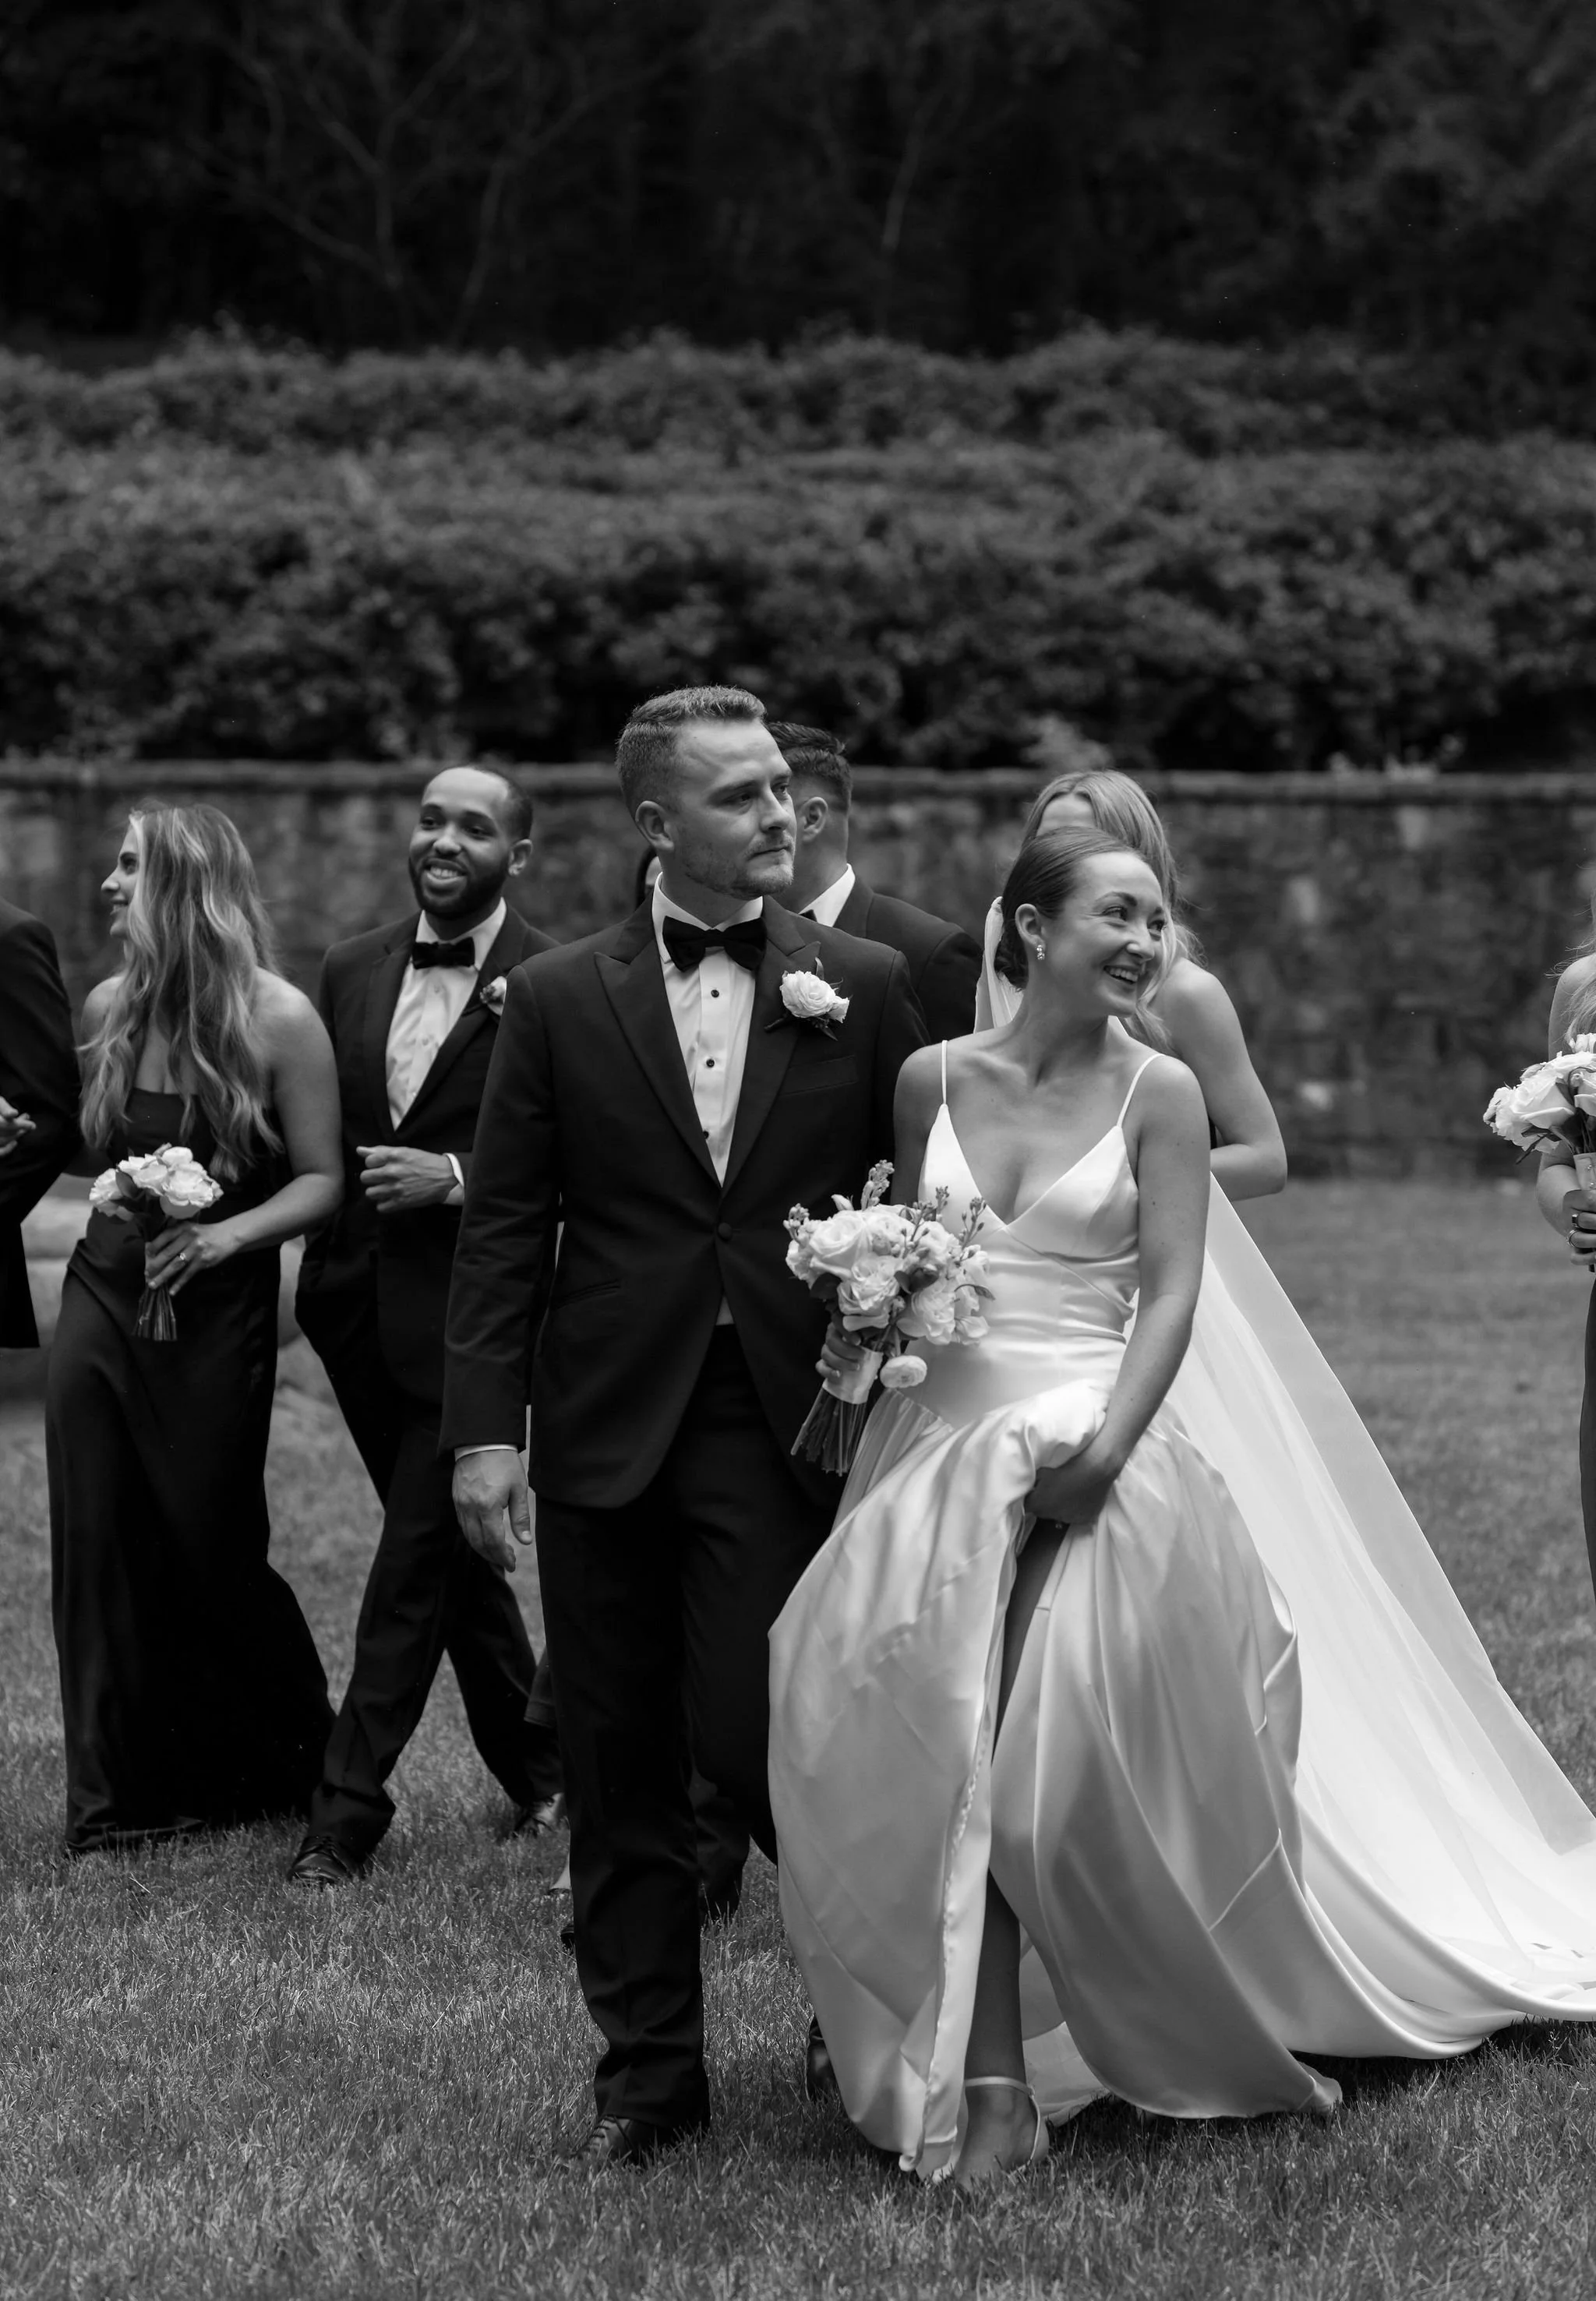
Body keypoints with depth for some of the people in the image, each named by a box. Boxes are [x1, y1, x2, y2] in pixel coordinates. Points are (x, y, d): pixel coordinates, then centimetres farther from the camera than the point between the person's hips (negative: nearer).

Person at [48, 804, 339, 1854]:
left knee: (213, 1552, 4)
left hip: (217, 1316, -4)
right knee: (99, 1549, 2)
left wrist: (228, 1233, -22)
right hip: (102, 1299, 4)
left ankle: (295, 1774, 27)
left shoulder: (277, 1019, -10)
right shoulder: (108, 1008, 3)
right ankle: (121, 1797, 12)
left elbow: (321, 1180, -7)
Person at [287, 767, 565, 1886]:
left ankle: (349, 1810, 1)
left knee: (419, 1553, -4)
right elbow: (324, 1133, 15)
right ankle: (539, 1761, 32)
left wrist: (455, 1176, -20)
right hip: (361, 1305, 6)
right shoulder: (352, 970, 9)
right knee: (451, 1549, 16)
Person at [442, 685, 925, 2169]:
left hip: (787, 1431, -2)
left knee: (752, 1736, -7)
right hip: (606, 1433, 2)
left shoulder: (864, 989, 4)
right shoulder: (559, 1001, 4)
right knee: (618, 1769, 7)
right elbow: (502, 1229, 3)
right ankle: (646, 2074, 19)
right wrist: (484, 1428, -4)